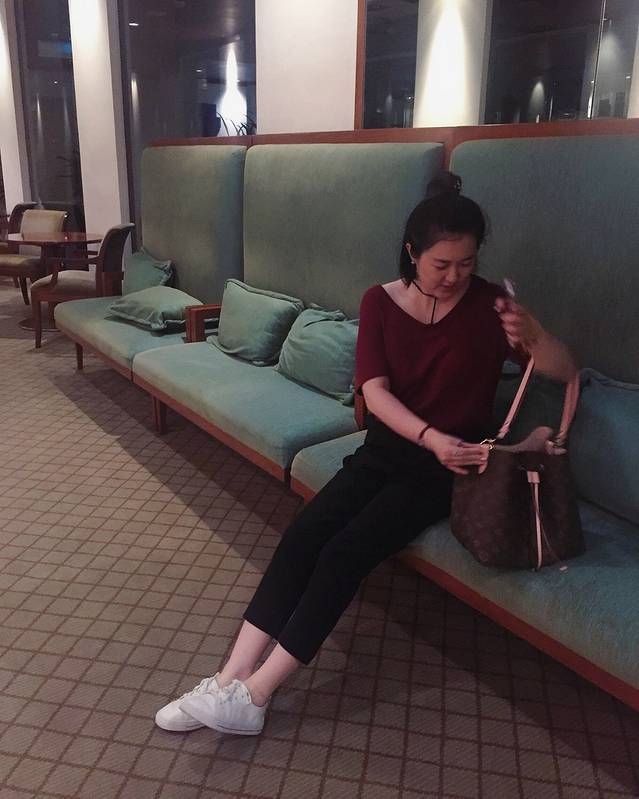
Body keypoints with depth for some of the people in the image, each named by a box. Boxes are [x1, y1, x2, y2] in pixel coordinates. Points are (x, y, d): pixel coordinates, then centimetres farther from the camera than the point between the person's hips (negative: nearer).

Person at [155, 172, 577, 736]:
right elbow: (374, 390, -10)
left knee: (346, 553, -22)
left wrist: (532, 333, -33)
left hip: (446, 468, -3)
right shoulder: (381, 302, 0)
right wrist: (430, 436, -28)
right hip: (386, 448, 4)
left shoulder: (490, 305, -6)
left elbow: (566, 372, -10)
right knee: (303, 535, -18)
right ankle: (230, 680, -14)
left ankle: (252, 696, -15)